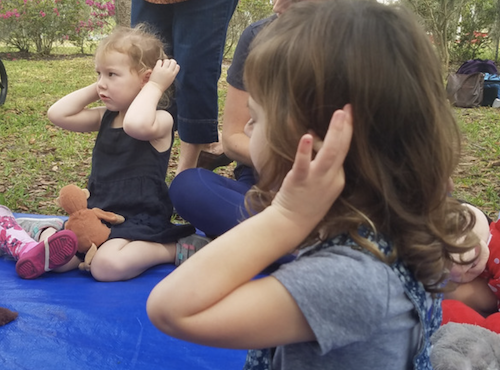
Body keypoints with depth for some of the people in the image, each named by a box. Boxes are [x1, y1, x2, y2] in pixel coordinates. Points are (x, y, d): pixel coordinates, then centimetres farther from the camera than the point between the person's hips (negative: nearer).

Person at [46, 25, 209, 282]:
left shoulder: (160, 120, -12)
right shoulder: (105, 117, 11)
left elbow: (136, 125, -36)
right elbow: (58, 114, 4)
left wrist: (154, 87, -21)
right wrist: (95, 89, 4)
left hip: (140, 219, -7)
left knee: (107, 266, -31)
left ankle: (172, 249, -10)